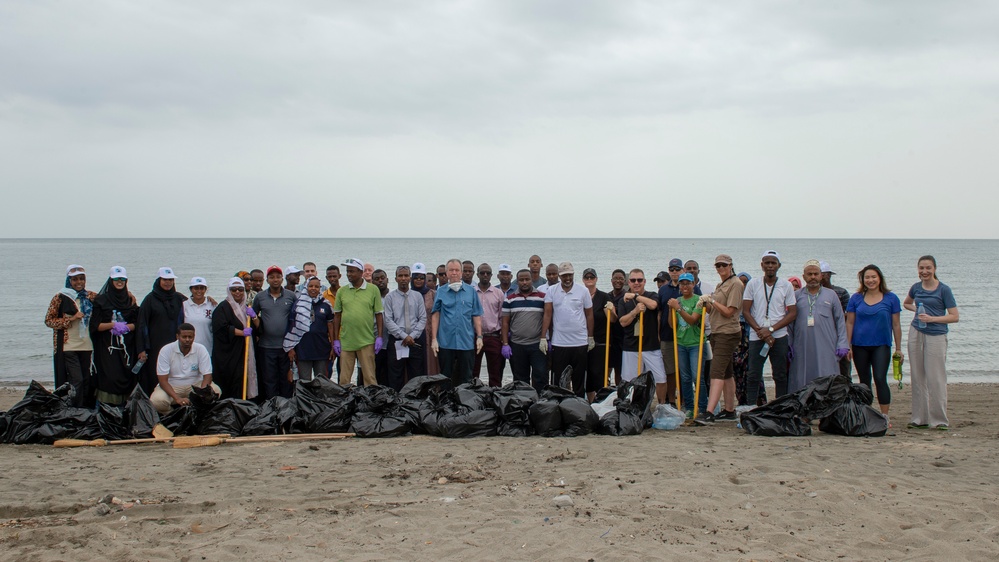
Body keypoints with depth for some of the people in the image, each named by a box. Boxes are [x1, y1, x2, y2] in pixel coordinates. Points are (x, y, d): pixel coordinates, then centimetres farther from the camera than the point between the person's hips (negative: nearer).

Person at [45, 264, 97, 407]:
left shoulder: (91, 297, 9)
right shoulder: (61, 297, -1)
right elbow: (48, 320, -1)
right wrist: (71, 319, -13)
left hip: (87, 346, 4)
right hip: (69, 346, -4)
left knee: (87, 381, 6)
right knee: (76, 380, -9)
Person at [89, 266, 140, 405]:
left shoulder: (130, 300, 12)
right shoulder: (101, 300, 4)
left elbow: (137, 324, 8)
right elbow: (95, 325, -1)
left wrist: (126, 327, -11)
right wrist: (112, 324, -14)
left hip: (127, 348, 3)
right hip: (107, 348, -2)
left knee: (126, 377, -3)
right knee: (109, 378, -12)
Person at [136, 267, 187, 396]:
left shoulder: (179, 299, 11)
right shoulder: (150, 299, 2)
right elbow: (142, 325, -1)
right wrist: (141, 349, -7)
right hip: (155, 345, -3)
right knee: (154, 378, -3)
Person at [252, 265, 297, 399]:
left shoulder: (291, 296, 3)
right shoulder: (260, 297, 5)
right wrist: (257, 334, 6)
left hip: (286, 346, 0)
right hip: (266, 346, 0)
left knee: (287, 379, 7)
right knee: (269, 380, 6)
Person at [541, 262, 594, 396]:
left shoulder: (583, 291, 2)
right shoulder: (551, 291, 2)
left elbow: (589, 315, 7)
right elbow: (547, 315, 0)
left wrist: (591, 337, 6)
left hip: (580, 342, 0)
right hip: (558, 343, 0)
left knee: (579, 380, 8)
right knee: (558, 380, 4)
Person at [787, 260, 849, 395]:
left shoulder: (831, 295, 12)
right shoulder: (796, 296, 12)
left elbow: (840, 321, 11)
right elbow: (789, 322, 12)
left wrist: (842, 345, 2)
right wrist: (789, 345, 4)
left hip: (826, 350, 0)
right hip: (802, 350, 0)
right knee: (801, 382, -1)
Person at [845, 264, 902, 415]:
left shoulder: (891, 298, 1)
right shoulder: (856, 298, 4)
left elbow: (896, 325, 4)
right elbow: (849, 323, 6)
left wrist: (898, 348, 4)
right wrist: (848, 346, 1)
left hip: (881, 345, -2)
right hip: (860, 346, 2)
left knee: (880, 379, -13)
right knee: (864, 382, 10)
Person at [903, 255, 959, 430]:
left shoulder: (943, 290, -4)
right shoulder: (916, 288, 9)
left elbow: (955, 316, -7)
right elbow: (906, 303, 29)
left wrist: (932, 318, -17)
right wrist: (917, 310, 9)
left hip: (936, 336, -5)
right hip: (916, 333, 5)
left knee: (935, 378, -5)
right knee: (917, 377, 7)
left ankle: (939, 420, 2)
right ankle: (920, 418, 13)